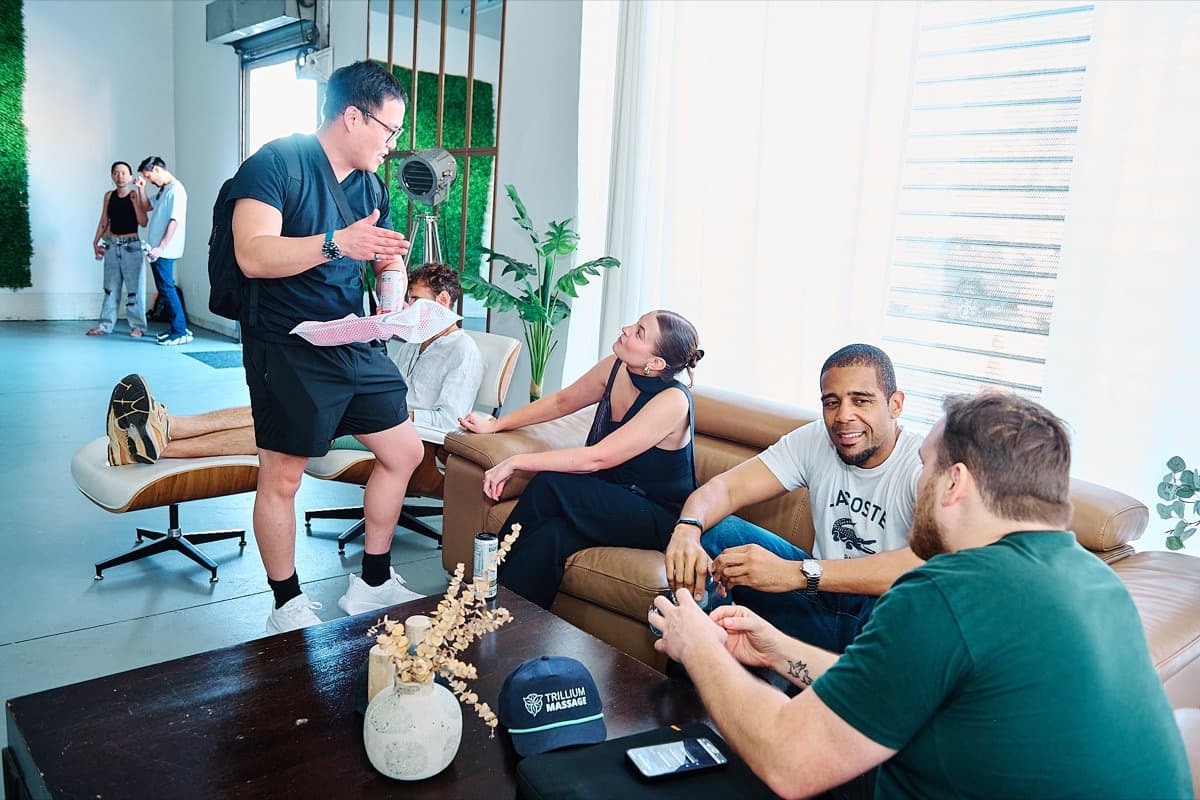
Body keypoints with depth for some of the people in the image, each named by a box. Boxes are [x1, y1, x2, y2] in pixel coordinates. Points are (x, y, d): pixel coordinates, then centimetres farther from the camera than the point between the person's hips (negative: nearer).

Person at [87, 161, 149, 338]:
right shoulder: (109, 195, 10)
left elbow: (143, 222, -12)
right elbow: (104, 221, 15)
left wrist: (134, 200, -17)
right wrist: (96, 241, 10)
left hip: (131, 246, -4)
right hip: (112, 245, 5)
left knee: (134, 287, -3)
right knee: (111, 287, 8)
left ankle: (137, 326, 3)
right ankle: (105, 325, 13)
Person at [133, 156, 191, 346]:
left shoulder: (176, 190, -13)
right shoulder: (163, 190, 16)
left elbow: (175, 221, -19)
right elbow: (145, 208, 25)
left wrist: (160, 248, -22)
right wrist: (141, 189, 10)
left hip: (164, 251, -9)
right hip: (157, 250, 9)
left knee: (167, 289, -8)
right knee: (165, 289, 12)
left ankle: (180, 332, -6)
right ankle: (175, 328, 17)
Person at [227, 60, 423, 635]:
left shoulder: (370, 185, 13)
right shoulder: (276, 164, -11)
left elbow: (387, 260, 22)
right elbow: (253, 255, -24)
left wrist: (394, 274, -2)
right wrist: (336, 243, -36)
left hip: (354, 345, 8)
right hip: (287, 346, -8)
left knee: (404, 452, 10)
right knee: (282, 477, 0)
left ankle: (372, 583, 24)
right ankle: (287, 607, 19)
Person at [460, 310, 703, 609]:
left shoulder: (672, 401, -25)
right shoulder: (615, 368, -4)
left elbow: (596, 458, -28)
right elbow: (562, 401, 14)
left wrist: (516, 462, -24)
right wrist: (495, 425, 15)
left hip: (659, 518, -6)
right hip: (612, 500, 6)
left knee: (548, 485, -27)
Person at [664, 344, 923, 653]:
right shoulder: (813, 442, -2)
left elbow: (929, 564, -37)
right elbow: (725, 488, -8)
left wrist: (796, 573, -45)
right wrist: (687, 529, -33)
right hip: (820, 594, 5)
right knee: (712, 529, -11)